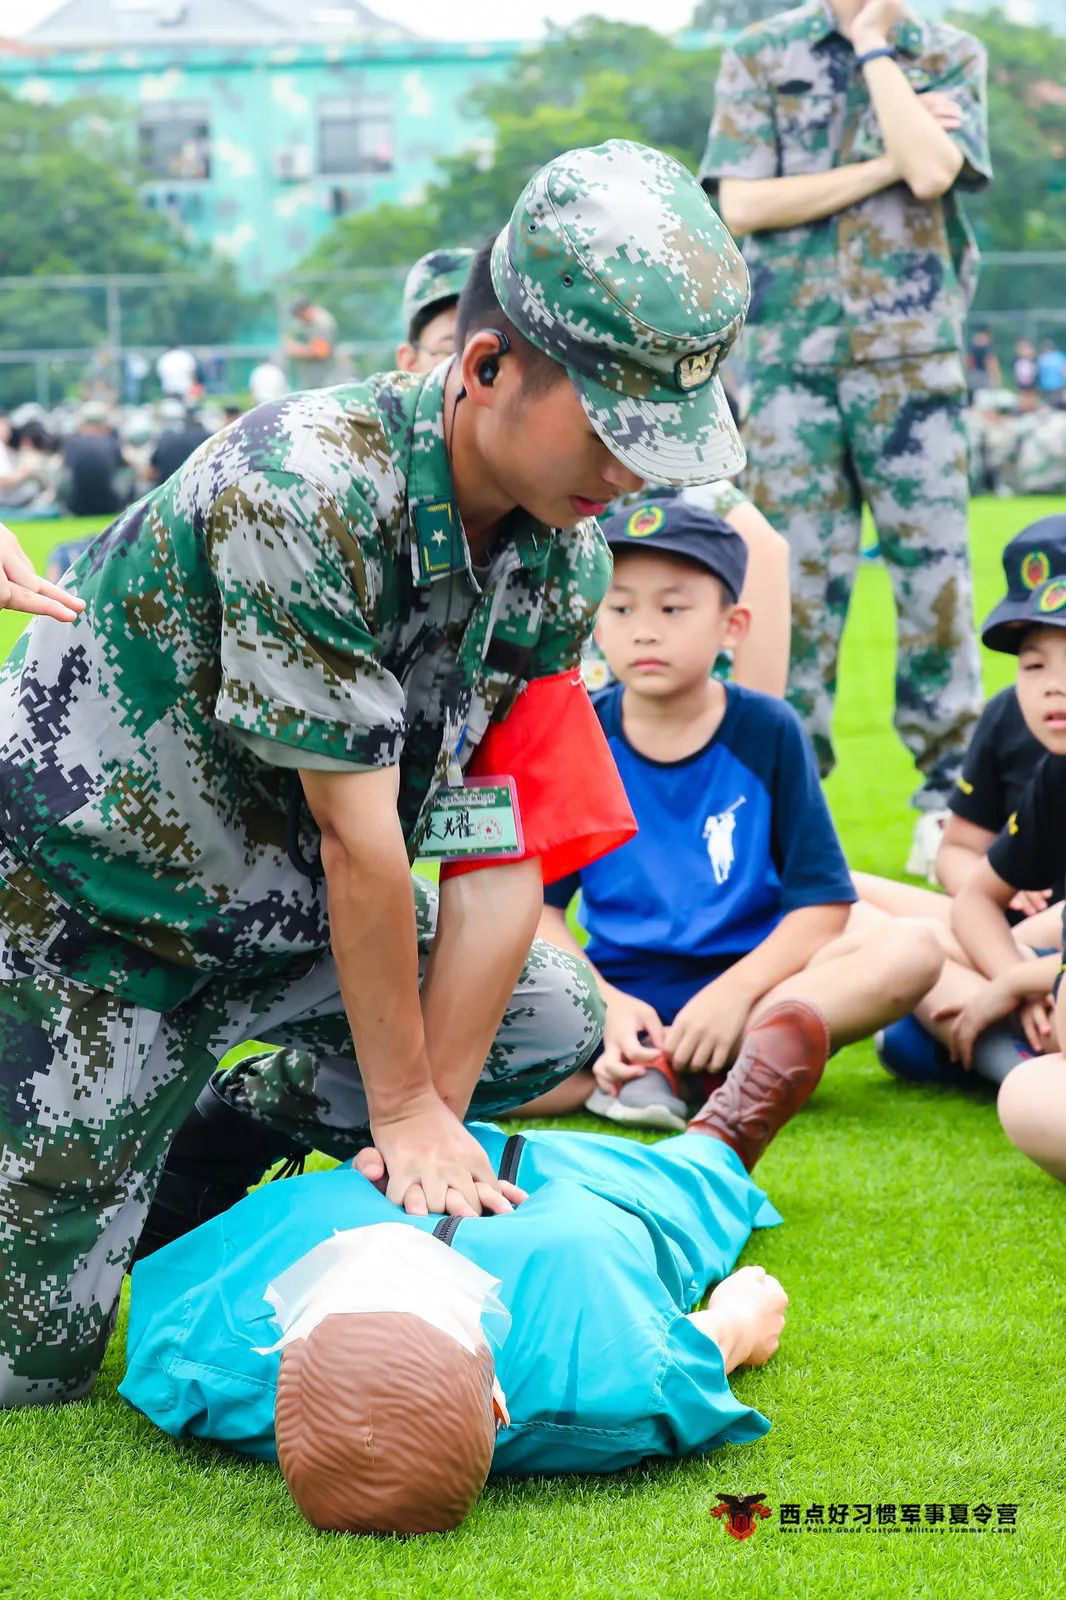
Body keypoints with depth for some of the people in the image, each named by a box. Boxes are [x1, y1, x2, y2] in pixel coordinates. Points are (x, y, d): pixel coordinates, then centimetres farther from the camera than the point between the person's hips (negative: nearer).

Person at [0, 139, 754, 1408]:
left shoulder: (565, 558, -9)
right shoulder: (305, 491, -33)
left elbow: (501, 847, -10)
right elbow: (357, 834, -28)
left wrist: (429, 1117, -14)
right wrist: (404, 1112, -20)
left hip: (274, 906, 7)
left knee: (549, 1024, 1)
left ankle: (187, 1157, 12)